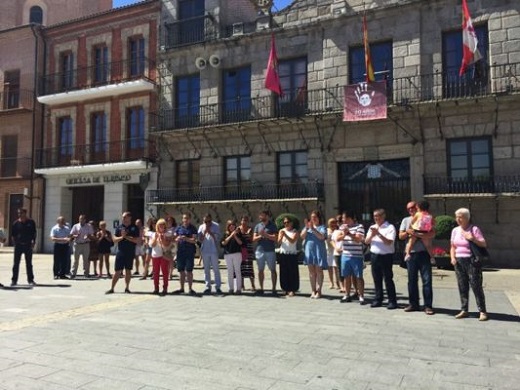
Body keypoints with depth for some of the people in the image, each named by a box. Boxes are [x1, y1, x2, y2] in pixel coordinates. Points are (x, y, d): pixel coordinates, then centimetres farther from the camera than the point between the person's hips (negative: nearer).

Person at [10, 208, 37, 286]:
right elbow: (12, 234, 7)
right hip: (18, 245, 0)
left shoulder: (31, 222, 1)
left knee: (29, 263, 7)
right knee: (16, 263, 4)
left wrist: (33, 242, -1)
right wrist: (15, 243, -1)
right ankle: (14, 280, 13)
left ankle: (30, 280, 14)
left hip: (28, 245, 0)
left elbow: (34, 233, 7)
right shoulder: (16, 223, 1)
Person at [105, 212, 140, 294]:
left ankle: (127, 288, 18)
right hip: (120, 252, 1)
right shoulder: (119, 227, 6)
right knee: (117, 271, 3)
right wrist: (122, 237, -14)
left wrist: (127, 236, -15)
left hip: (130, 253, -1)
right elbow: (115, 239, 3)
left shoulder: (134, 228, -1)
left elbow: (136, 240, -10)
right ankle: (112, 288, 10)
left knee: (128, 270, 7)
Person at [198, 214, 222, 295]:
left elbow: (217, 238, -6)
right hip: (204, 251, 3)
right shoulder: (201, 227, 7)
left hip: (214, 251, -2)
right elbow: (200, 240, 2)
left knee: (216, 269, -1)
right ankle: (208, 287, 11)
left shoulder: (216, 226, 0)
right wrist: (204, 232, -11)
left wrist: (210, 232, -13)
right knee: (206, 270, 6)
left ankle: (218, 287, 4)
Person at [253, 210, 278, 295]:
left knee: (273, 270, 0)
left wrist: (265, 234, -14)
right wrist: (260, 236, -13)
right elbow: (254, 239, 5)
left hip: (270, 251, -3)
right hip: (259, 250, 3)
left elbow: (275, 238, -9)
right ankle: (261, 288, 14)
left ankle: (274, 288, 6)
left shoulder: (272, 226, 1)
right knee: (260, 270, 7)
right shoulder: (258, 226, 11)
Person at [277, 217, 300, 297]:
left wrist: (285, 235, -23)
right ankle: (286, 289, 12)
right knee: (284, 272, 4)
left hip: (292, 254, -3)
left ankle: (292, 290, 0)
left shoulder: (295, 232, 2)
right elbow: (279, 243, 6)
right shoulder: (281, 231, 13)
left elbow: (292, 241, -13)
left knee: (292, 272, -4)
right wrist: (281, 236, -13)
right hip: (283, 254, 3)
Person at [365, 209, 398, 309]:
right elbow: (366, 242, 8)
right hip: (374, 256, 5)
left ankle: (392, 301, 4)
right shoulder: (372, 227, 13)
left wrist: (378, 234, -20)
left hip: (386, 256, -5)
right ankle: (378, 299, 18)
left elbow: (389, 242, -15)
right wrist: (372, 235, -11)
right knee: (377, 279, 10)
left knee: (388, 279, -3)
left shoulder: (390, 227, -4)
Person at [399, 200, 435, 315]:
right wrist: (407, 232, -11)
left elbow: (432, 233, -12)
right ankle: (413, 304, 18)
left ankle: (428, 306, 1)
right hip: (411, 254, 3)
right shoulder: (406, 220, 13)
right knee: (412, 280, 9)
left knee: (427, 280, -4)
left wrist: (417, 234, -20)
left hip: (423, 253, -3)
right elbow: (400, 236, 8)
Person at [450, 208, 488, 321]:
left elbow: (484, 244, -7)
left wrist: (473, 239, -22)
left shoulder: (474, 229, -3)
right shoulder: (455, 230, 12)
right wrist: (453, 258, 1)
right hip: (459, 261, 5)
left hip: (472, 261, -5)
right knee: (462, 286, 7)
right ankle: (464, 310, 14)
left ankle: (482, 311, 2)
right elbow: (453, 247, 16)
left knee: (476, 286, -5)